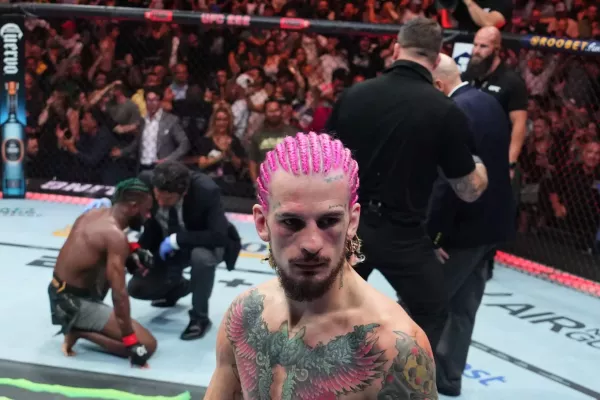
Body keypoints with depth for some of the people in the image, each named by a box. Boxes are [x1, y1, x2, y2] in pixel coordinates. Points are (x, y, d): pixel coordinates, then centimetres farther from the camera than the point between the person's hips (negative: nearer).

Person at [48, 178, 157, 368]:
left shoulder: (93, 213, 2)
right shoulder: (115, 236, -23)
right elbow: (119, 295, -26)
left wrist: (131, 256, 18)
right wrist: (133, 345, -23)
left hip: (57, 292, 9)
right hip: (75, 303, -9)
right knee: (147, 345, -13)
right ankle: (79, 330, -7)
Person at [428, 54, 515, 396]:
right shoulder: (489, 102, 9)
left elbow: (446, 181, -25)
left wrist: (430, 233, -19)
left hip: (466, 224, -9)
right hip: (493, 218, 9)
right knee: (462, 304, 17)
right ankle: (447, 375, 28)